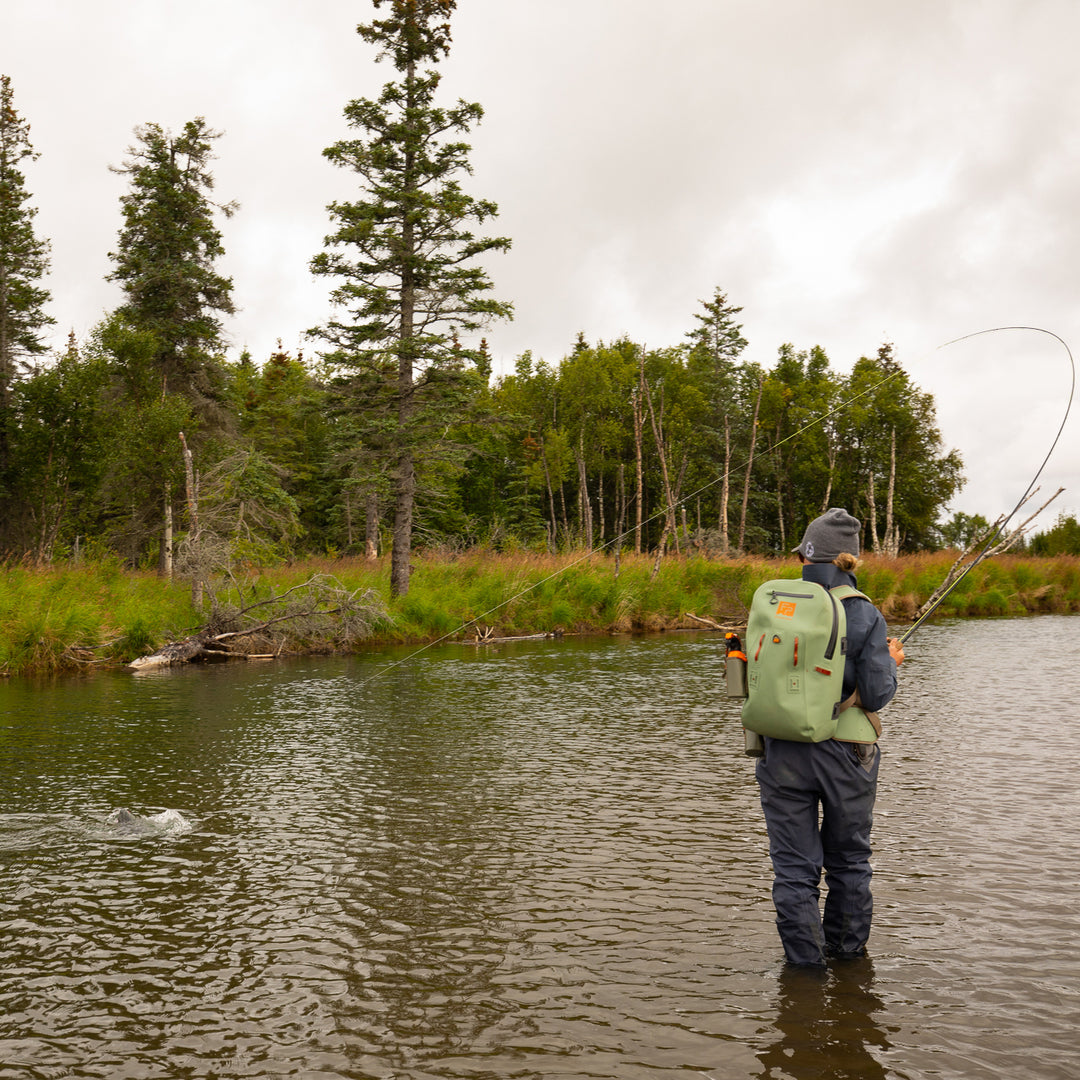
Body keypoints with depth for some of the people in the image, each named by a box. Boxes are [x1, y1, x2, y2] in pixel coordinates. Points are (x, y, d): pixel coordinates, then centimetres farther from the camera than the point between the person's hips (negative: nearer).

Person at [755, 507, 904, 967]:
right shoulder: (865, 616, -9)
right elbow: (876, 696, -11)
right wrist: (891, 662, 9)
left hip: (783, 752, 1)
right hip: (845, 753, 0)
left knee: (794, 865, 10)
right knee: (849, 860, 19)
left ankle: (805, 961, 16)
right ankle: (848, 951, 33)